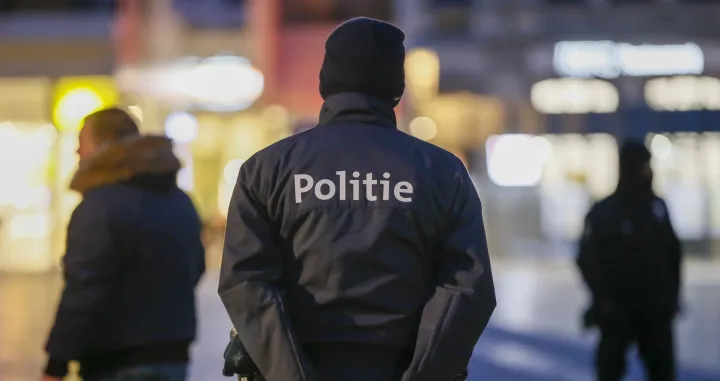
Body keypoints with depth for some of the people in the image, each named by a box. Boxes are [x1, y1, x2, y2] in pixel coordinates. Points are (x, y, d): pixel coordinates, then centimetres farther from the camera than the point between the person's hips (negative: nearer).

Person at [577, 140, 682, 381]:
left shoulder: (657, 206, 6)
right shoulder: (604, 213, -7)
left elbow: (673, 252, 12)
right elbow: (587, 260, -8)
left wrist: (673, 292, 6)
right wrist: (603, 299, -13)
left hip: (656, 307, 4)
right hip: (618, 310, -4)